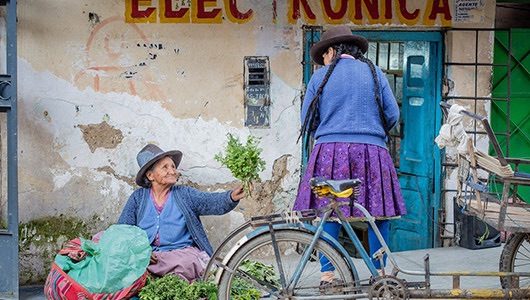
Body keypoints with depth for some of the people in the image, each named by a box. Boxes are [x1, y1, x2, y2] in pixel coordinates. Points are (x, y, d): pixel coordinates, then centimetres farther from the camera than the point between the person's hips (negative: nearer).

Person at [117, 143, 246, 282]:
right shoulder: (138, 197, 11)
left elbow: (211, 201, -8)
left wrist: (231, 197, -32)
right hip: (147, 255, 2)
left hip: (183, 252, -2)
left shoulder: (185, 194, 9)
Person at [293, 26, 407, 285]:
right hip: (372, 152, 1)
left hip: (330, 152, -1)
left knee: (328, 215, 2)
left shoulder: (320, 75, 8)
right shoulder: (375, 73, 11)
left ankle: (327, 276, 2)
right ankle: (379, 272, 10)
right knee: (378, 213, 8)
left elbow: (307, 122, 8)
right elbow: (393, 115, 8)